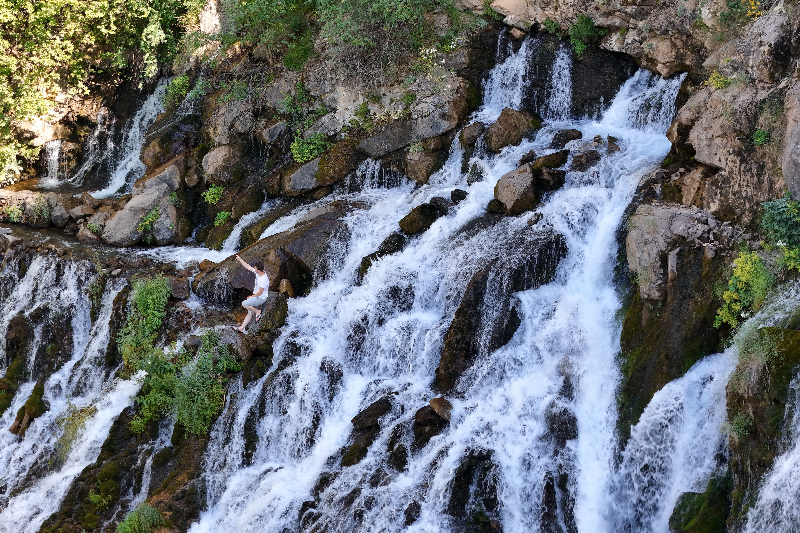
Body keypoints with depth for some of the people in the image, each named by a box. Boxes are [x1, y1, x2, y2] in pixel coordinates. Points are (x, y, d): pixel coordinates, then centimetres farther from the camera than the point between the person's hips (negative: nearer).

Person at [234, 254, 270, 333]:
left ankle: (257, 312, -2)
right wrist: (240, 259, 12)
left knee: (244, 304, -17)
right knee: (250, 313, 12)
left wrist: (251, 297, -10)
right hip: (256, 297, 9)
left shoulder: (264, 280, -29)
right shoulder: (258, 273, -4)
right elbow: (248, 267, 9)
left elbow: (259, 293, -24)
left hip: (260, 298, -9)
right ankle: (241, 328, 18)